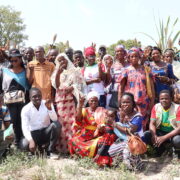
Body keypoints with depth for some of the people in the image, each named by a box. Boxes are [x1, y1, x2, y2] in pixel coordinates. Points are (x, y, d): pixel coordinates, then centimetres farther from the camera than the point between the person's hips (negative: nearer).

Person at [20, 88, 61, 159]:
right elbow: (25, 127, -19)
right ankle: (38, 146, 6)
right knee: (24, 145, -30)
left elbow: (55, 119, -17)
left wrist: (49, 108, -34)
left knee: (56, 124, -29)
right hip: (34, 133, -1)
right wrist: (31, 140, -34)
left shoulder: (47, 104, -6)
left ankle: (51, 151, -13)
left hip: (46, 131, 1)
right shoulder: (25, 109, -10)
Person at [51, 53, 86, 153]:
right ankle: (63, 147, -1)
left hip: (72, 99, -1)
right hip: (61, 100, 2)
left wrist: (72, 88, -13)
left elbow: (80, 84, 5)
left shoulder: (74, 71, 14)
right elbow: (56, 85, -1)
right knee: (62, 122, -5)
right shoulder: (56, 73, 18)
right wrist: (58, 73, -13)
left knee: (73, 121, -9)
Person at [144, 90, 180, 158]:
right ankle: (160, 148, 7)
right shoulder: (156, 107, -5)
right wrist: (154, 135, -29)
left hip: (173, 133, -4)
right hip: (160, 132, 4)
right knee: (145, 135, -22)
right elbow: (152, 123, -6)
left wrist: (164, 138, -34)